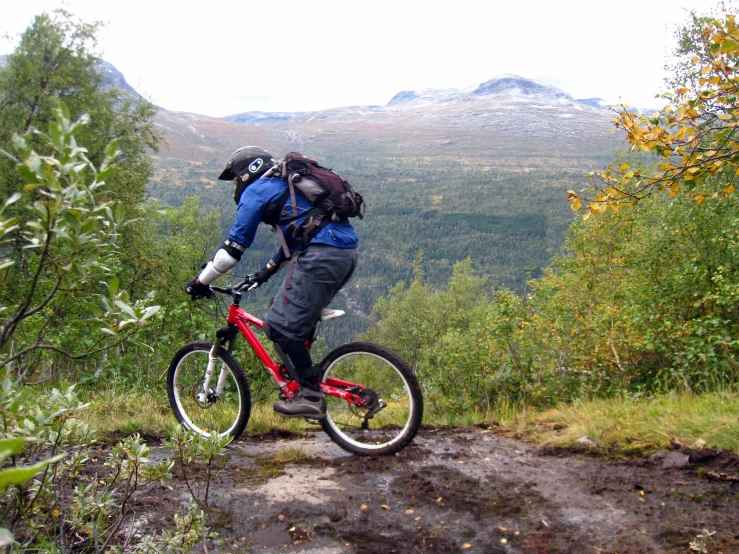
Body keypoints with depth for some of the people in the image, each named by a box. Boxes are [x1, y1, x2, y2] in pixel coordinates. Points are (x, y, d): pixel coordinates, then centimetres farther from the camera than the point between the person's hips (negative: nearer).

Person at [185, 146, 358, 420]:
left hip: (321, 256, -10)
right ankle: (303, 374, 23)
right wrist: (270, 268, 46)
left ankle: (311, 396, -1)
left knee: (281, 325, -4)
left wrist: (200, 282, 11)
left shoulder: (256, 191, 5)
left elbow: (234, 246, 1)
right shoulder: (285, 185, 31)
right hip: (347, 253, 10)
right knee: (298, 317, 22)